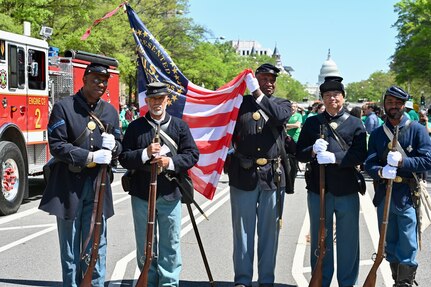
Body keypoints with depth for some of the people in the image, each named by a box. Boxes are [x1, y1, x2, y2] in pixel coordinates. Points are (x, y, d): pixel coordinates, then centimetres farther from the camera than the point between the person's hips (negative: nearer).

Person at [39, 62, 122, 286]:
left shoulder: (110, 111, 11)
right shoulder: (64, 107, -4)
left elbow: (120, 147, 14)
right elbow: (56, 145, -11)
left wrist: (113, 146, -10)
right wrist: (90, 157, -19)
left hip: (98, 184, 3)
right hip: (69, 184, -3)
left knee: (96, 245, 8)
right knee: (70, 247, 8)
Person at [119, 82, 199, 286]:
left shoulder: (179, 126, 5)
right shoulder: (135, 127, 4)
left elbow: (192, 154, 0)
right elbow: (124, 158, -1)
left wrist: (171, 162, -15)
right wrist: (145, 153, -18)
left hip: (170, 194, 0)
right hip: (142, 194, 0)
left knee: (170, 244, 6)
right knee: (145, 245, 11)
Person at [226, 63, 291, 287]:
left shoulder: (282, 104, 8)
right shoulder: (242, 102, 7)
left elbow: (280, 117, -15)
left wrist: (259, 95, -16)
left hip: (272, 176, 1)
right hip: (243, 175, 0)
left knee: (269, 231, 8)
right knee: (243, 230, 6)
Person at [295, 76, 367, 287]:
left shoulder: (355, 124, 5)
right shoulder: (312, 123, 10)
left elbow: (360, 156, -6)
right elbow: (299, 153, 7)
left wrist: (335, 157, -20)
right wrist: (313, 151, -14)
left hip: (347, 190, -1)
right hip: (318, 190, 1)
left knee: (348, 241, 7)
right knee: (319, 240, 11)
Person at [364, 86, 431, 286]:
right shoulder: (377, 133, 8)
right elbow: (369, 164, 1)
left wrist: (402, 162, -23)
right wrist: (380, 171, -21)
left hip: (408, 196, -4)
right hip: (384, 196, 4)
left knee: (407, 248, -1)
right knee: (390, 246, 15)